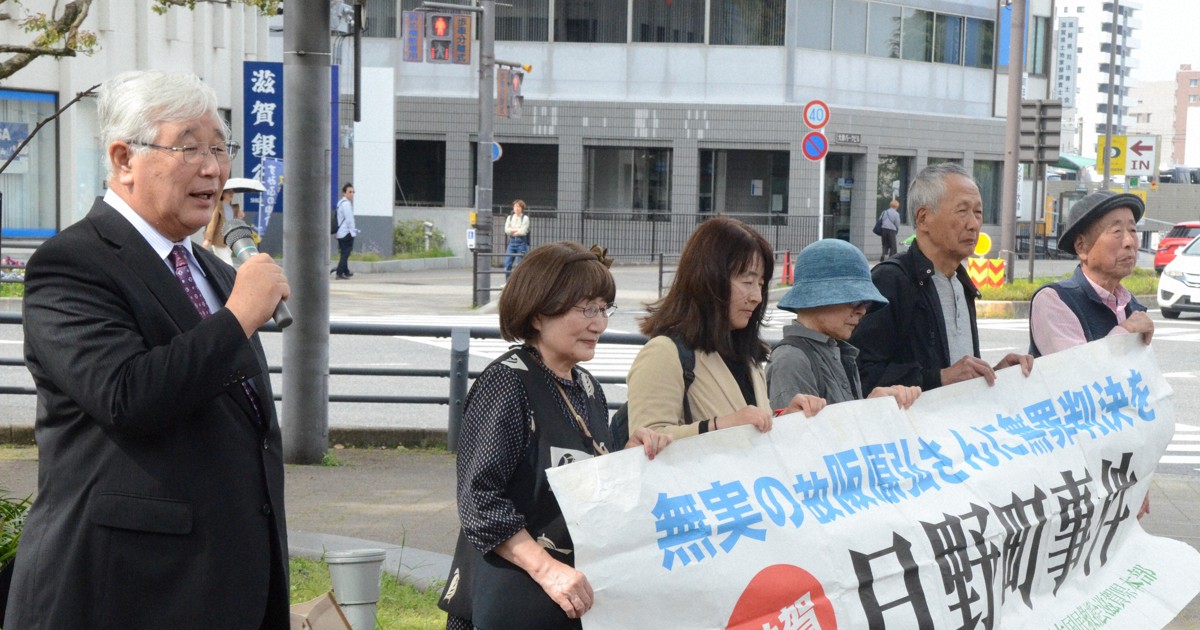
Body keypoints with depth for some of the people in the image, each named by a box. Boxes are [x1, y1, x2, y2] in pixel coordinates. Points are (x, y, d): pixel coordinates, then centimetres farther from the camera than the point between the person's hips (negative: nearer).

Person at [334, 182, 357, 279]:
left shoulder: (340, 202, 18)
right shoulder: (346, 203, -15)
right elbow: (349, 219, -17)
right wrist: (353, 231, -11)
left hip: (340, 232, 10)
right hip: (346, 233, -10)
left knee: (344, 253, 19)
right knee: (345, 253, -8)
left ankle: (346, 272, 30)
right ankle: (339, 274, -12)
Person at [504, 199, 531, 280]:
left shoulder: (525, 218, -1)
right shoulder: (510, 217, 11)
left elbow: (523, 231, -11)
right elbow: (506, 230, 0)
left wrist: (512, 230, -4)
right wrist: (517, 229, -9)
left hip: (522, 242, -4)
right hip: (512, 242, 4)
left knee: (520, 264, -3)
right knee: (507, 264, -2)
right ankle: (507, 282, 6)